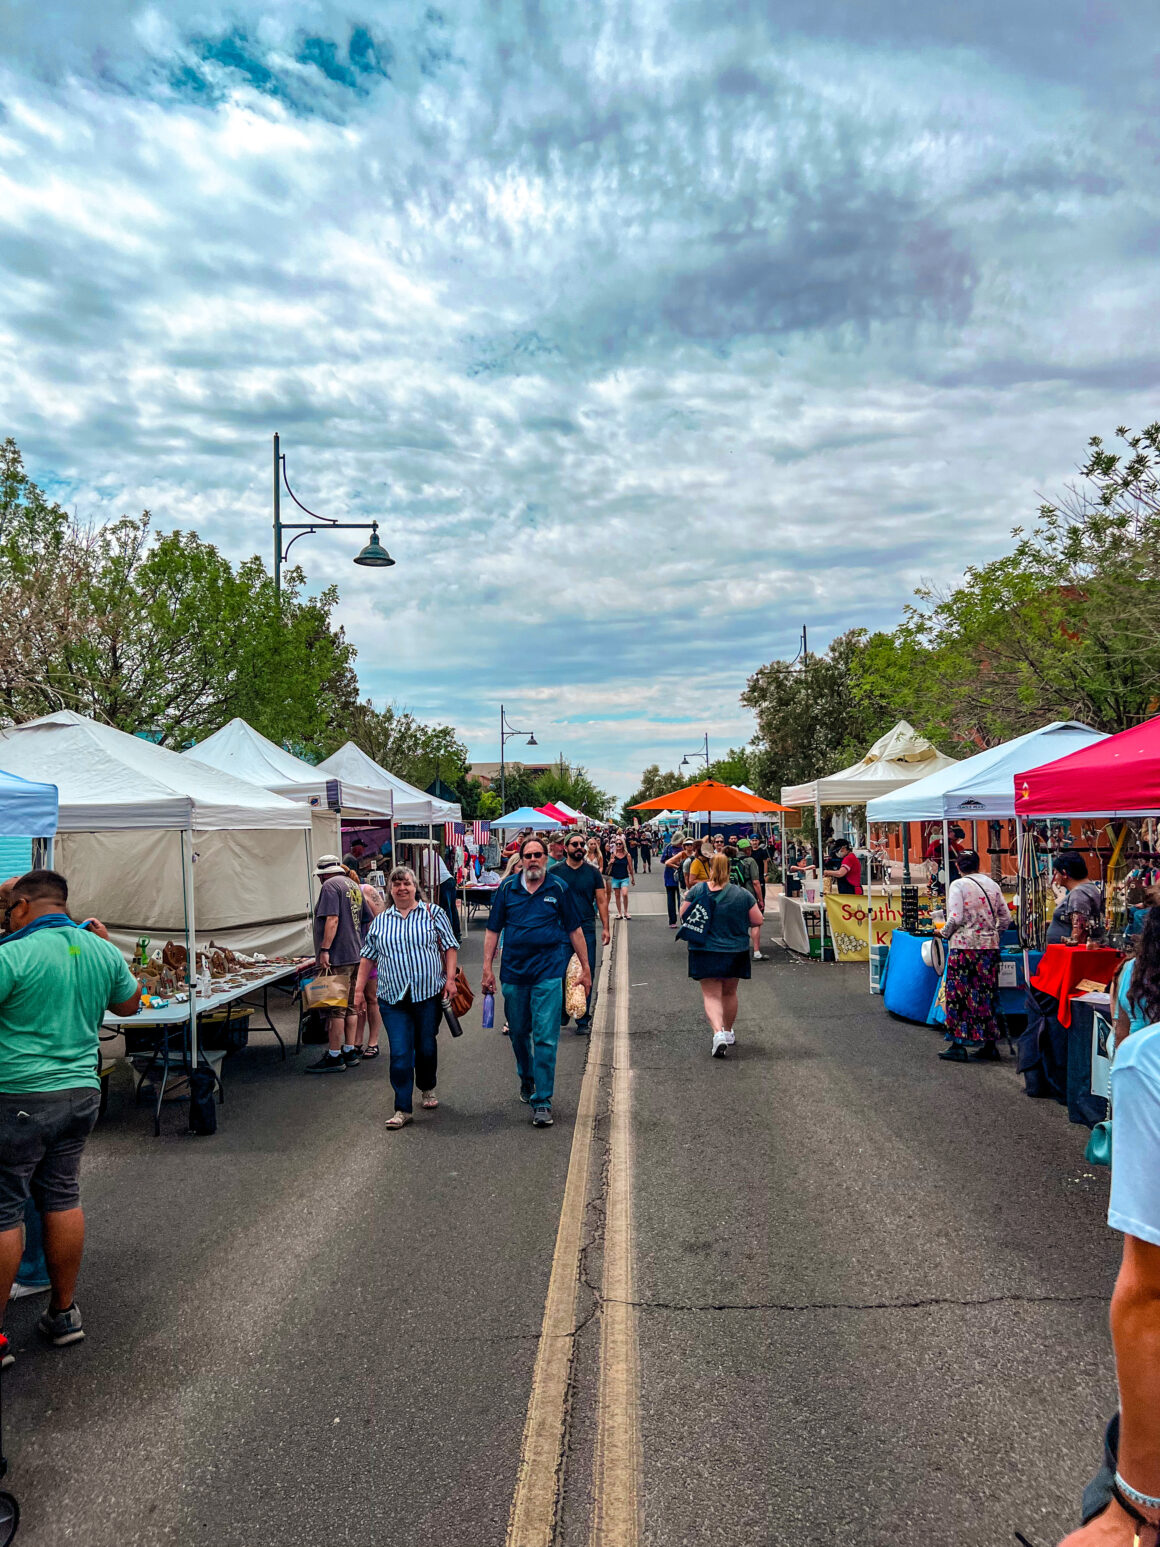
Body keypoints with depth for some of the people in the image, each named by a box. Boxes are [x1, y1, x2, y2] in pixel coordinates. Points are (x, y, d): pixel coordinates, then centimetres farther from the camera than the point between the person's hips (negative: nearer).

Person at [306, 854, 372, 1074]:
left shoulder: (330, 886, -9)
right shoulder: (354, 886, 17)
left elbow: (332, 919, -20)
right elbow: (367, 919, 20)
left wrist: (324, 950, -21)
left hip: (337, 958, -9)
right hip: (355, 954, 9)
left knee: (335, 1008, -6)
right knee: (350, 1006, 13)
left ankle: (334, 1057, -3)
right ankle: (350, 1052, 17)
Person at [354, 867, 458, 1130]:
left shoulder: (433, 913, 3)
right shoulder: (380, 921, 11)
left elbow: (450, 947, 2)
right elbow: (368, 957, 15)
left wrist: (450, 978, -8)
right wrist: (359, 989, 9)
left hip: (429, 993, -1)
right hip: (393, 998, 1)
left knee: (426, 1047, 10)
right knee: (399, 1053, -4)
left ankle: (427, 1089, 36)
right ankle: (402, 1109, 1)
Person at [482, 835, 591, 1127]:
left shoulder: (558, 889, 1)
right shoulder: (507, 889, 4)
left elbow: (575, 930, 6)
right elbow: (493, 930, 7)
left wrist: (585, 968, 6)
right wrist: (487, 968, 2)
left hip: (549, 971, -3)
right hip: (514, 971, 3)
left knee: (545, 1037, -7)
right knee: (518, 1033, 16)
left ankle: (542, 1101, -1)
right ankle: (527, 1079, 42)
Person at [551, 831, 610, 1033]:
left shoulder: (593, 872, 6)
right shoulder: (554, 871, 3)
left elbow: (601, 900, 8)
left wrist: (605, 927, 2)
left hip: (586, 928, 0)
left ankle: (583, 1019, 8)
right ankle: (562, 1014, 22)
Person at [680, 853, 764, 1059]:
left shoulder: (697, 890, -8)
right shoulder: (743, 894, -9)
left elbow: (683, 915, 2)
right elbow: (757, 922, -3)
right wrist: (754, 936, 18)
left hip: (704, 951, -1)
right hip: (735, 952, 1)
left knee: (711, 995, 3)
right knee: (729, 992, 20)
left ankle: (718, 1032, -19)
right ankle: (728, 1032, 37)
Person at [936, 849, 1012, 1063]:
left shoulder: (958, 885, -7)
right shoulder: (993, 885, 9)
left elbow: (955, 918, -14)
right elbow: (1006, 917, 11)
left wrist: (944, 933, 3)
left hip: (964, 946, -5)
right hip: (990, 946, 5)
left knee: (959, 995, 2)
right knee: (987, 995, 11)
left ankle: (959, 1045, 3)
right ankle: (989, 1044, 16)